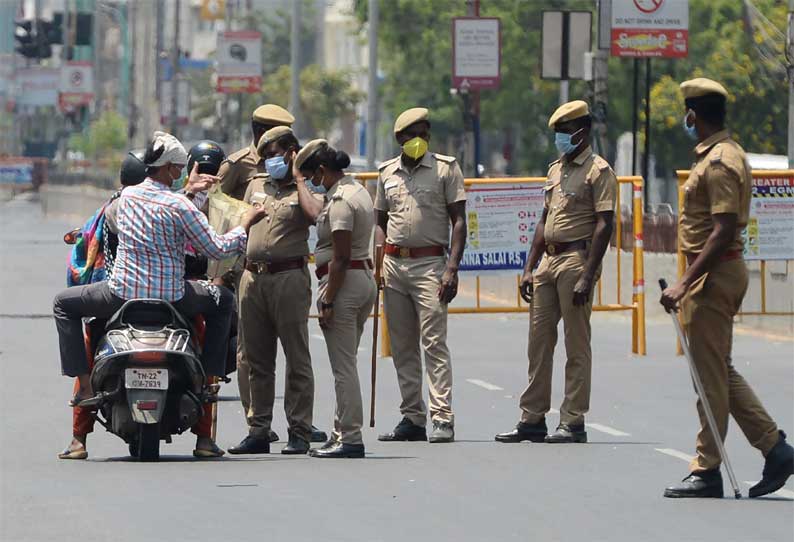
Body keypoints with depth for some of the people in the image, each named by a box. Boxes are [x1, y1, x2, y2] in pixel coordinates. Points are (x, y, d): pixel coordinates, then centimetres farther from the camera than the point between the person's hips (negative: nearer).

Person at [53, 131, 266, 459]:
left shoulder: (127, 196, 2)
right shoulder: (181, 207, -11)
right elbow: (216, 249, -5)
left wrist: (187, 189, 33)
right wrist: (246, 226, 10)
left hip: (123, 293, 2)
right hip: (170, 295, -2)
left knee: (64, 304, 25)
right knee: (223, 302, 27)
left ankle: (84, 384, 10)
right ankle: (209, 378, 19)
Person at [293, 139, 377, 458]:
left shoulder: (341, 200, -16)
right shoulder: (356, 190, 13)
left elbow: (341, 257, -20)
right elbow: (316, 214, 26)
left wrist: (327, 301, -18)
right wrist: (298, 180, 35)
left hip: (344, 281, -10)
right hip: (366, 278, 10)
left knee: (343, 365, -7)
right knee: (346, 363, 15)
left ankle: (350, 439, -7)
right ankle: (342, 432, 19)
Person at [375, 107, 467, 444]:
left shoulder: (445, 168, 1)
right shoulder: (387, 172, 14)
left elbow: (458, 221, -2)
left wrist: (452, 269, -12)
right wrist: (378, 263, 5)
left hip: (429, 263, -5)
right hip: (394, 264, 5)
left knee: (434, 342, -12)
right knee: (402, 346, 6)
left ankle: (443, 418, -16)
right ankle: (412, 418, 11)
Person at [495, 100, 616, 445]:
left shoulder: (598, 170, -6)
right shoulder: (556, 170, 19)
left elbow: (604, 226, -13)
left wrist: (587, 276, -19)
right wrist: (529, 268, 15)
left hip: (577, 259, -8)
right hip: (548, 260, 8)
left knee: (577, 345, -4)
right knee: (538, 342, 8)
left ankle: (573, 422, -2)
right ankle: (533, 419, 12)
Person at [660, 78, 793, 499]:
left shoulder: (719, 163, -17)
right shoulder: (727, 153, 15)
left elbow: (724, 231, -24)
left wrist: (685, 283, -26)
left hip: (713, 275, -10)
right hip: (721, 273, 10)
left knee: (710, 374, -4)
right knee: (720, 372, 14)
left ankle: (707, 471, 1)